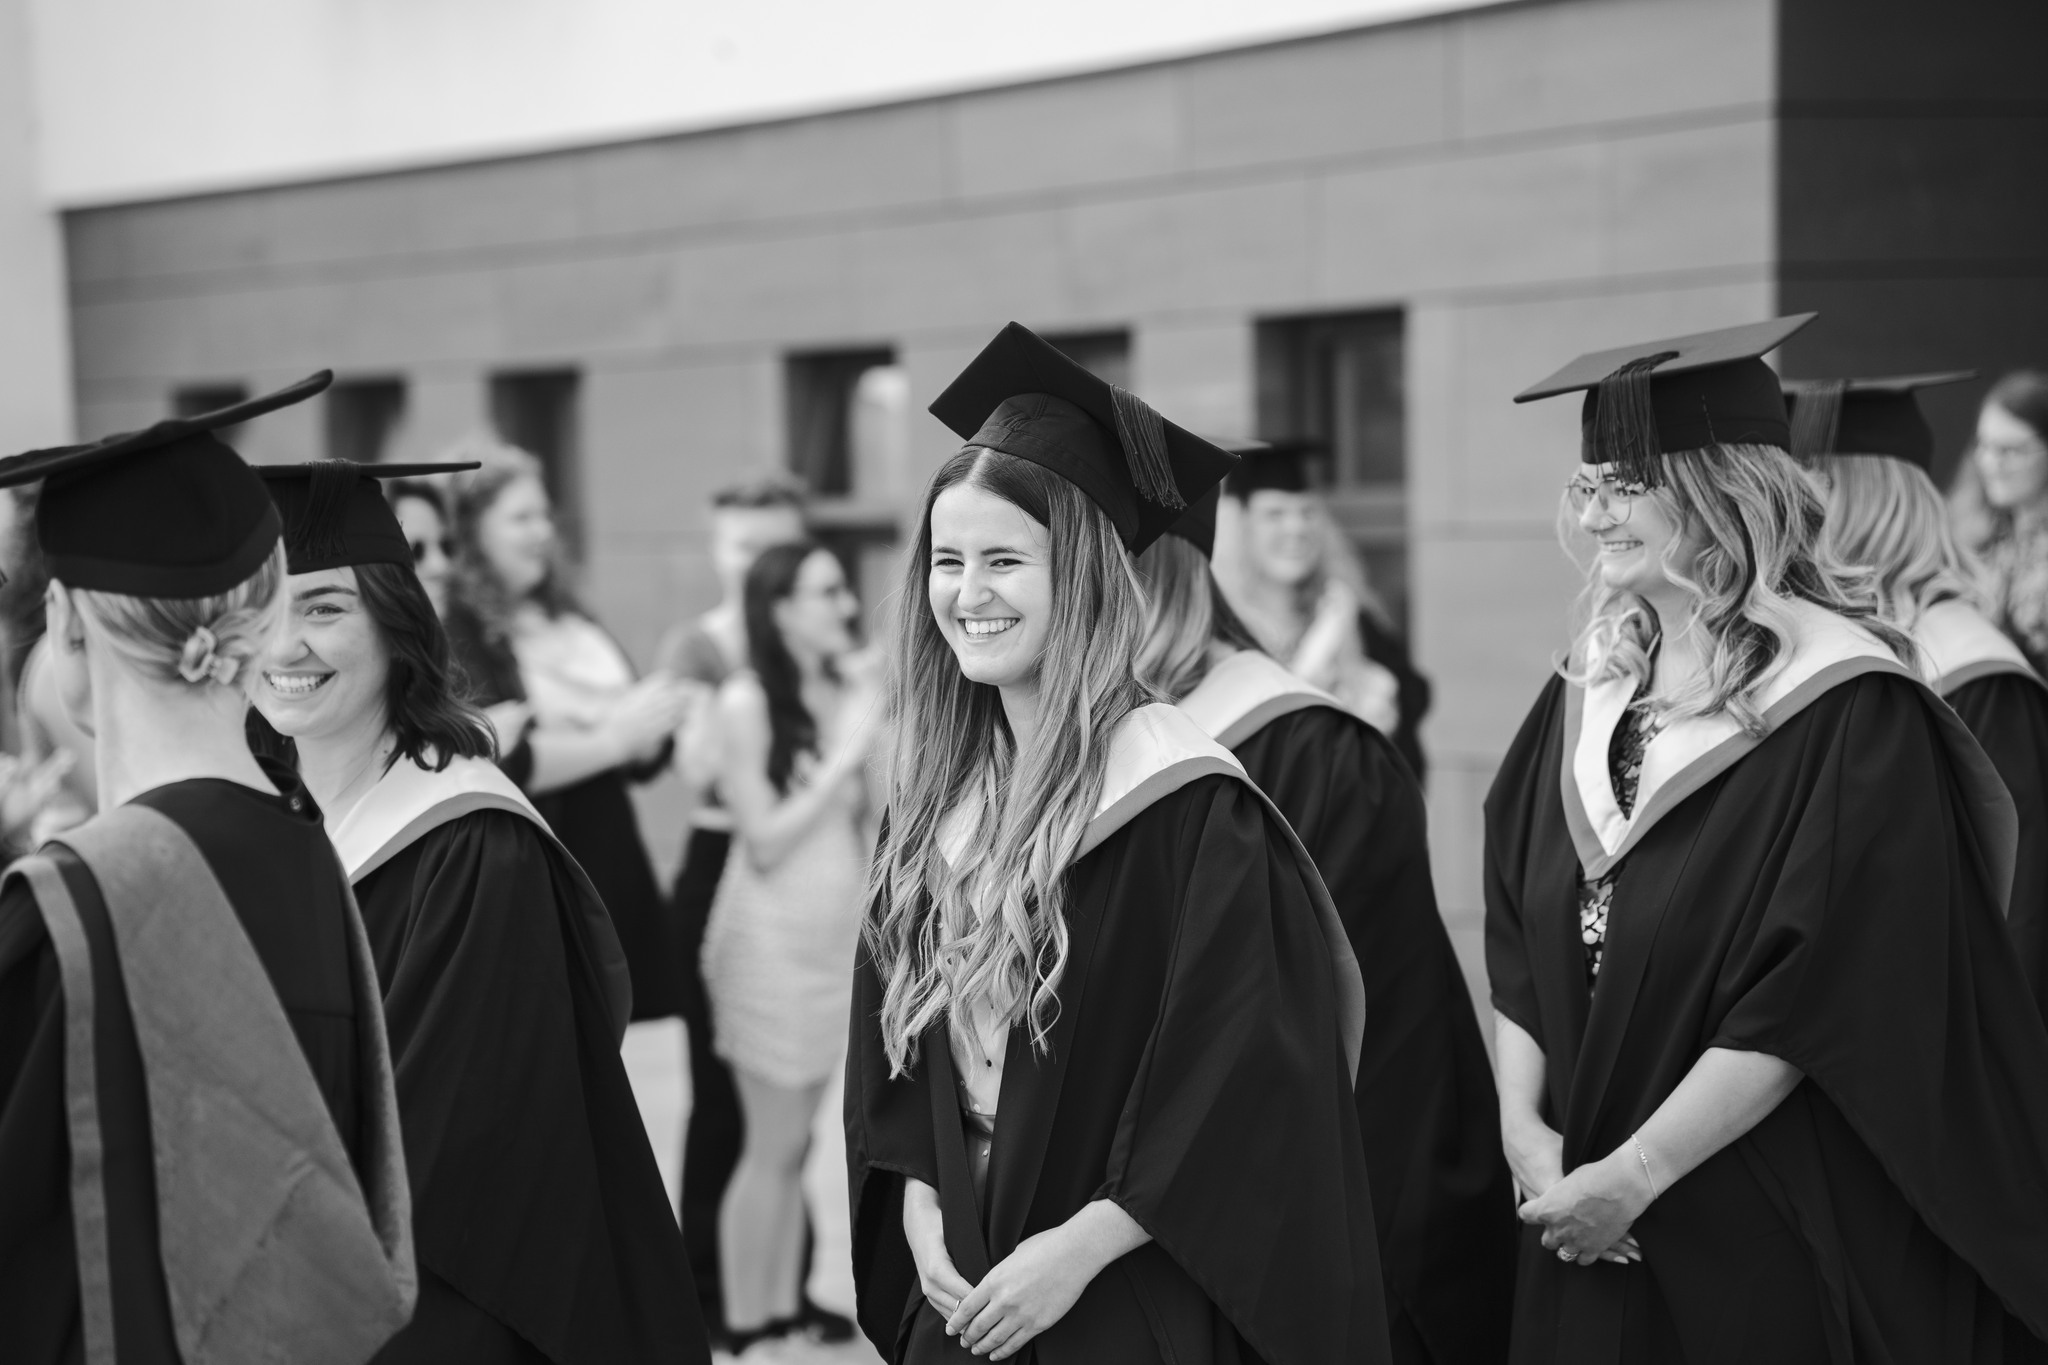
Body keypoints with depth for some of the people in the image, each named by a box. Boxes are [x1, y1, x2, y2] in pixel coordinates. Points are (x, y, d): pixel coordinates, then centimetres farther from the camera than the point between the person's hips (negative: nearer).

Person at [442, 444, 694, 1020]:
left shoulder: (572, 623, 15)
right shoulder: (456, 636, -8)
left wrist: (651, 723, -8)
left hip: (610, 881, 7)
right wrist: (613, 736, -14)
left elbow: (646, 757, 15)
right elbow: (494, 761, -20)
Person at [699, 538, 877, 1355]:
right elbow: (766, 841, -13)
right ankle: (743, 1334, 8)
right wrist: (846, 754, -14)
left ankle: (784, 1317, 18)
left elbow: (862, 819, 6)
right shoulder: (746, 702, -12)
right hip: (772, 939, -6)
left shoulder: (845, 691, 5)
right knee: (772, 1148, -1)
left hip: (838, 935, 6)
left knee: (795, 1143, 11)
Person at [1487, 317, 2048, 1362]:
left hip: (1782, 1236, -5)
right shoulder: (1587, 695, 7)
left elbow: (1819, 999, -18)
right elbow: (1516, 942, 7)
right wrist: (1524, 1123, -7)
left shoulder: (1848, 714, -13)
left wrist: (1635, 1173, -18)